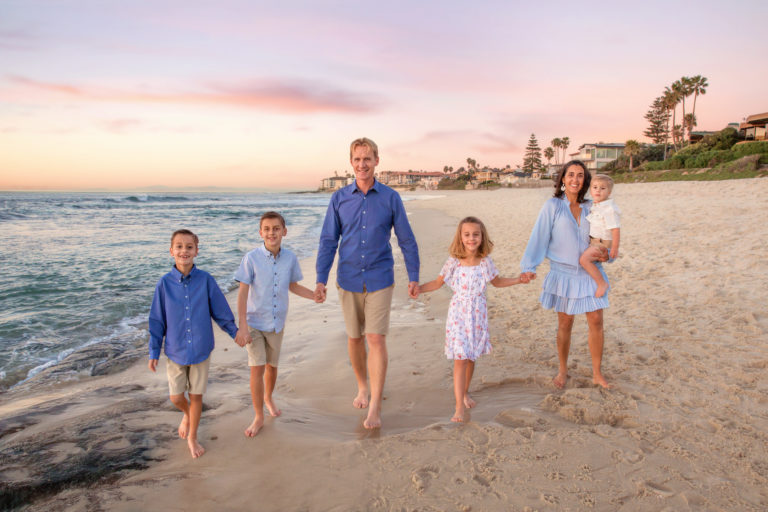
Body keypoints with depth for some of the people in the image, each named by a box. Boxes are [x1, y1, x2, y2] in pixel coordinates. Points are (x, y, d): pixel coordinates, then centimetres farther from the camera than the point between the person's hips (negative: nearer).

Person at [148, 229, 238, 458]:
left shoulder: (206, 280, -10)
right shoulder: (165, 283, -8)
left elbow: (220, 310, 0)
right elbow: (157, 320, -1)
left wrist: (235, 332, 4)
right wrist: (154, 352, 1)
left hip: (201, 350, -1)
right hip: (176, 351, 1)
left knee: (196, 396, 11)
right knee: (176, 397, 12)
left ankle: (192, 437, 32)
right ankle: (187, 414, 47)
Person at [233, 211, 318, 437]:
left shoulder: (290, 258, -5)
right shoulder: (251, 258, -14)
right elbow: (243, 293, -15)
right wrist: (242, 326, -20)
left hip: (277, 323, 3)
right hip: (255, 323, -3)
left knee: (272, 365, 18)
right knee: (257, 368, -5)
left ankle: (268, 398, 47)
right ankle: (258, 417, 11)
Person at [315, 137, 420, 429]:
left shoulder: (390, 198, -1)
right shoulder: (339, 198, 3)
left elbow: (407, 240, 3)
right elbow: (328, 241, 4)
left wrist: (414, 277, 1)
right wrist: (321, 280, 0)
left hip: (380, 280, -2)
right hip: (349, 279, 2)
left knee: (376, 339, -8)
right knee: (354, 338, 12)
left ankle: (375, 406, 0)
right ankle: (362, 387, 35)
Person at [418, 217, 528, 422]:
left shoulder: (485, 262, -1)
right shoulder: (454, 262, -9)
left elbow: (497, 281, 16)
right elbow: (438, 282, 1)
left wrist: (519, 280, 11)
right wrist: (419, 288, -13)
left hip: (478, 314, 3)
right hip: (458, 314, -3)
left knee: (471, 357, 14)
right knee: (460, 359, -6)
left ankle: (465, 392, 37)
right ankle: (459, 407, -1)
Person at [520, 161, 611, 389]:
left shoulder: (588, 208, 6)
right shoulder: (552, 206, -5)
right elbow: (539, 237, -9)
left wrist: (604, 254, -3)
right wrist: (529, 266, -17)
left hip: (590, 272, 3)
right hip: (563, 273, -3)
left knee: (596, 321, 4)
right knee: (565, 323, 7)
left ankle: (597, 373, 21)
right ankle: (562, 371, 26)